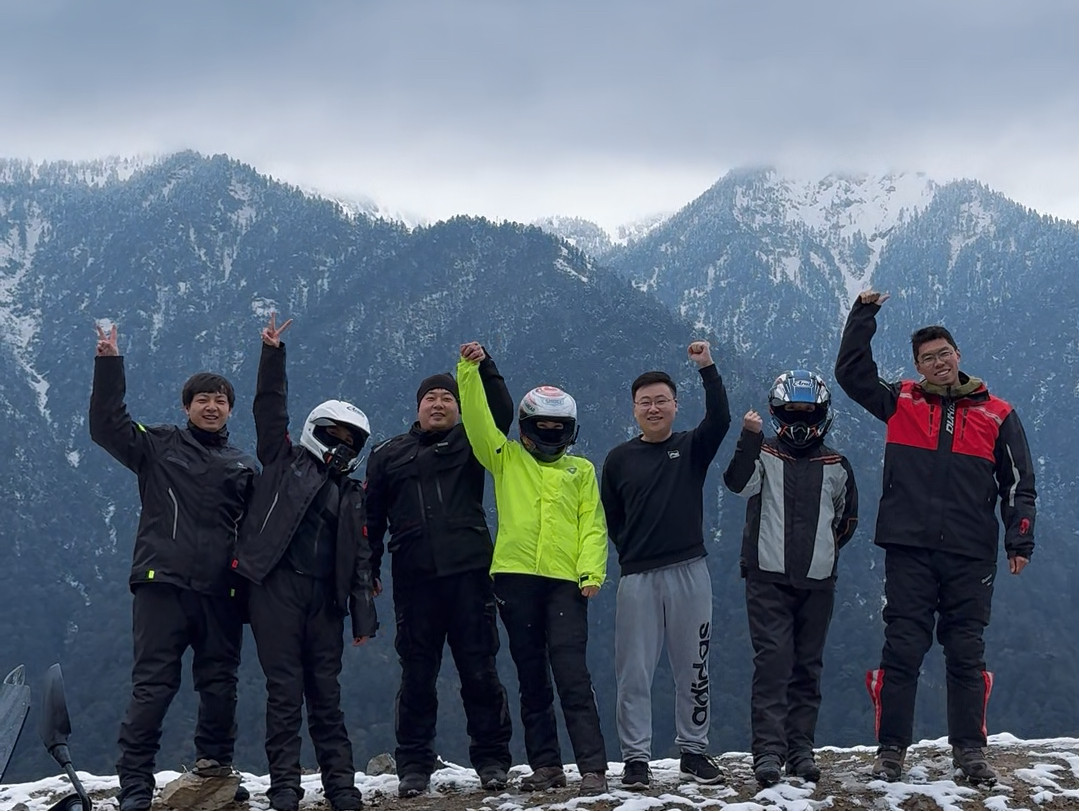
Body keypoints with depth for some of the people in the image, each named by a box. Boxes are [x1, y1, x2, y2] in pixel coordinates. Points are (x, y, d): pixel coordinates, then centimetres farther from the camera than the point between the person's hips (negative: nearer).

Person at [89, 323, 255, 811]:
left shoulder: (243, 466, 17)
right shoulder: (159, 446, 10)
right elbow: (106, 426, -1)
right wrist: (109, 364, -8)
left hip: (220, 591, 3)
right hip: (162, 583, -3)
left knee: (220, 684, 8)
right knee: (153, 684, -6)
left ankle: (215, 769, 20)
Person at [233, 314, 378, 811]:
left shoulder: (351, 495, 21)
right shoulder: (285, 461, 13)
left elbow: (360, 559, 17)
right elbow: (270, 410, 2)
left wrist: (364, 616, 9)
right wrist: (273, 354, -5)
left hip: (325, 596, 3)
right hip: (276, 586, -3)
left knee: (326, 693, 3)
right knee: (284, 690, -4)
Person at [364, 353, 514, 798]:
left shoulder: (468, 444, 12)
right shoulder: (389, 455, 16)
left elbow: (501, 414, -5)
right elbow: (372, 517, 17)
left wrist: (484, 367, -14)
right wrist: (368, 570, 11)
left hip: (468, 573, -1)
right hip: (414, 578, 1)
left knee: (479, 670, 0)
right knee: (417, 674, 4)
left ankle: (492, 759, 8)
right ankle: (414, 765, 11)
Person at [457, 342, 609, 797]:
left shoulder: (581, 470, 15)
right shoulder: (506, 459, 14)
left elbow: (592, 526, 7)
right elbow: (477, 420, 2)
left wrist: (592, 572, -7)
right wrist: (469, 371, -8)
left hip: (565, 581, -1)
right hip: (515, 576, 2)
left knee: (572, 676, -9)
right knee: (531, 677, 7)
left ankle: (592, 768, -10)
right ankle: (545, 765, 14)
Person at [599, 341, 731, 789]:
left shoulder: (692, 448, 6)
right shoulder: (619, 459, 7)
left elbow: (720, 420, -13)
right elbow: (610, 519, 14)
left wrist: (707, 369, -21)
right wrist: (632, 551, 5)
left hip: (689, 572, 0)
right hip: (637, 578, 0)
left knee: (692, 668, 6)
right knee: (634, 672, -1)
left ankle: (694, 751, 17)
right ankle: (636, 757, 5)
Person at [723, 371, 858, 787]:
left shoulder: (835, 466, 11)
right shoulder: (763, 454, 3)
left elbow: (847, 518, 23)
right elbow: (738, 483, -18)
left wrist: (826, 547, 11)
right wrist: (750, 437, -29)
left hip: (817, 581, 3)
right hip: (768, 577, -3)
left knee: (808, 667, 7)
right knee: (772, 661, -11)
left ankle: (801, 750, 13)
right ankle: (768, 752, -13)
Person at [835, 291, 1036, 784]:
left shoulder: (996, 415, 7)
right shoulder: (901, 403, 8)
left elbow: (1019, 484, 9)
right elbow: (851, 371, 7)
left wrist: (1020, 540, 0)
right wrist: (864, 314, 3)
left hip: (971, 555, 0)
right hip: (909, 550, 0)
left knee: (966, 652, 6)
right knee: (902, 650, 1)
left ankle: (969, 748, 15)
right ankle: (891, 749, 7)